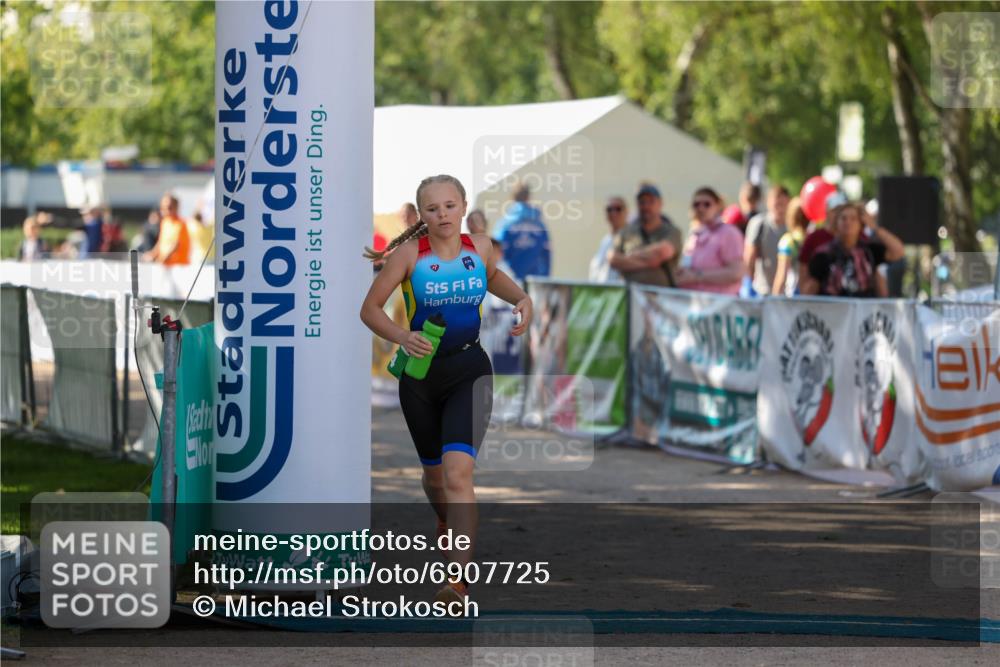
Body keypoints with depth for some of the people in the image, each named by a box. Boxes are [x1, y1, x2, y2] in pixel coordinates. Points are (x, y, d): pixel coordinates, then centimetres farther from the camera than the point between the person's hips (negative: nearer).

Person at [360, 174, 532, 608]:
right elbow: (370, 309, -7)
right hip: (420, 372, 1)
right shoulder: (410, 254, -11)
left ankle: (460, 579, -25)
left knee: (458, 471, -19)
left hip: (469, 369, -1)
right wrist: (402, 337, -25)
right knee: (435, 473, 16)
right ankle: (448, 526, 50)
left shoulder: (480, 247, -3)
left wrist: (521, 299, 3)